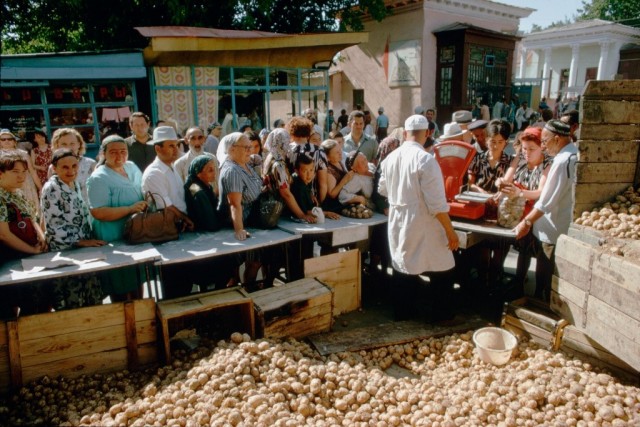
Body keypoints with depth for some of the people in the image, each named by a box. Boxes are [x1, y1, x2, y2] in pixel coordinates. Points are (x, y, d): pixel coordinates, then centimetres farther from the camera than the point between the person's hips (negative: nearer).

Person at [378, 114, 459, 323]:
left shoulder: (390, 158, 1)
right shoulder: (426, 159, -20)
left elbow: (382, 190, 16)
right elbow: (437, 203, -21)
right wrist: (450, 231, -12)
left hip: (398, 222, 6)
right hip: (423, 225, -6)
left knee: (402, 265, 18)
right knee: (442, 270, 10)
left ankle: (402, 311, 29)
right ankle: (442, 314, 20)